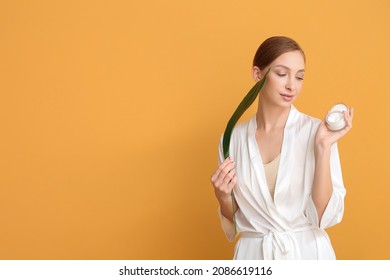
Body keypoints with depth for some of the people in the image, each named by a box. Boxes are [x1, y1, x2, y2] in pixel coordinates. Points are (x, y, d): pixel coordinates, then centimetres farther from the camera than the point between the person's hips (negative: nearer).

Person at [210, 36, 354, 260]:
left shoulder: (316, 131, -10)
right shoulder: (233, 138, -3)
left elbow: (325, 216, -15)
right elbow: (235, 224, 6)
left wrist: (323, 147, -21)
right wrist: (223, 198, -14)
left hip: (307, 254, -2)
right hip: (253, 254, 2)